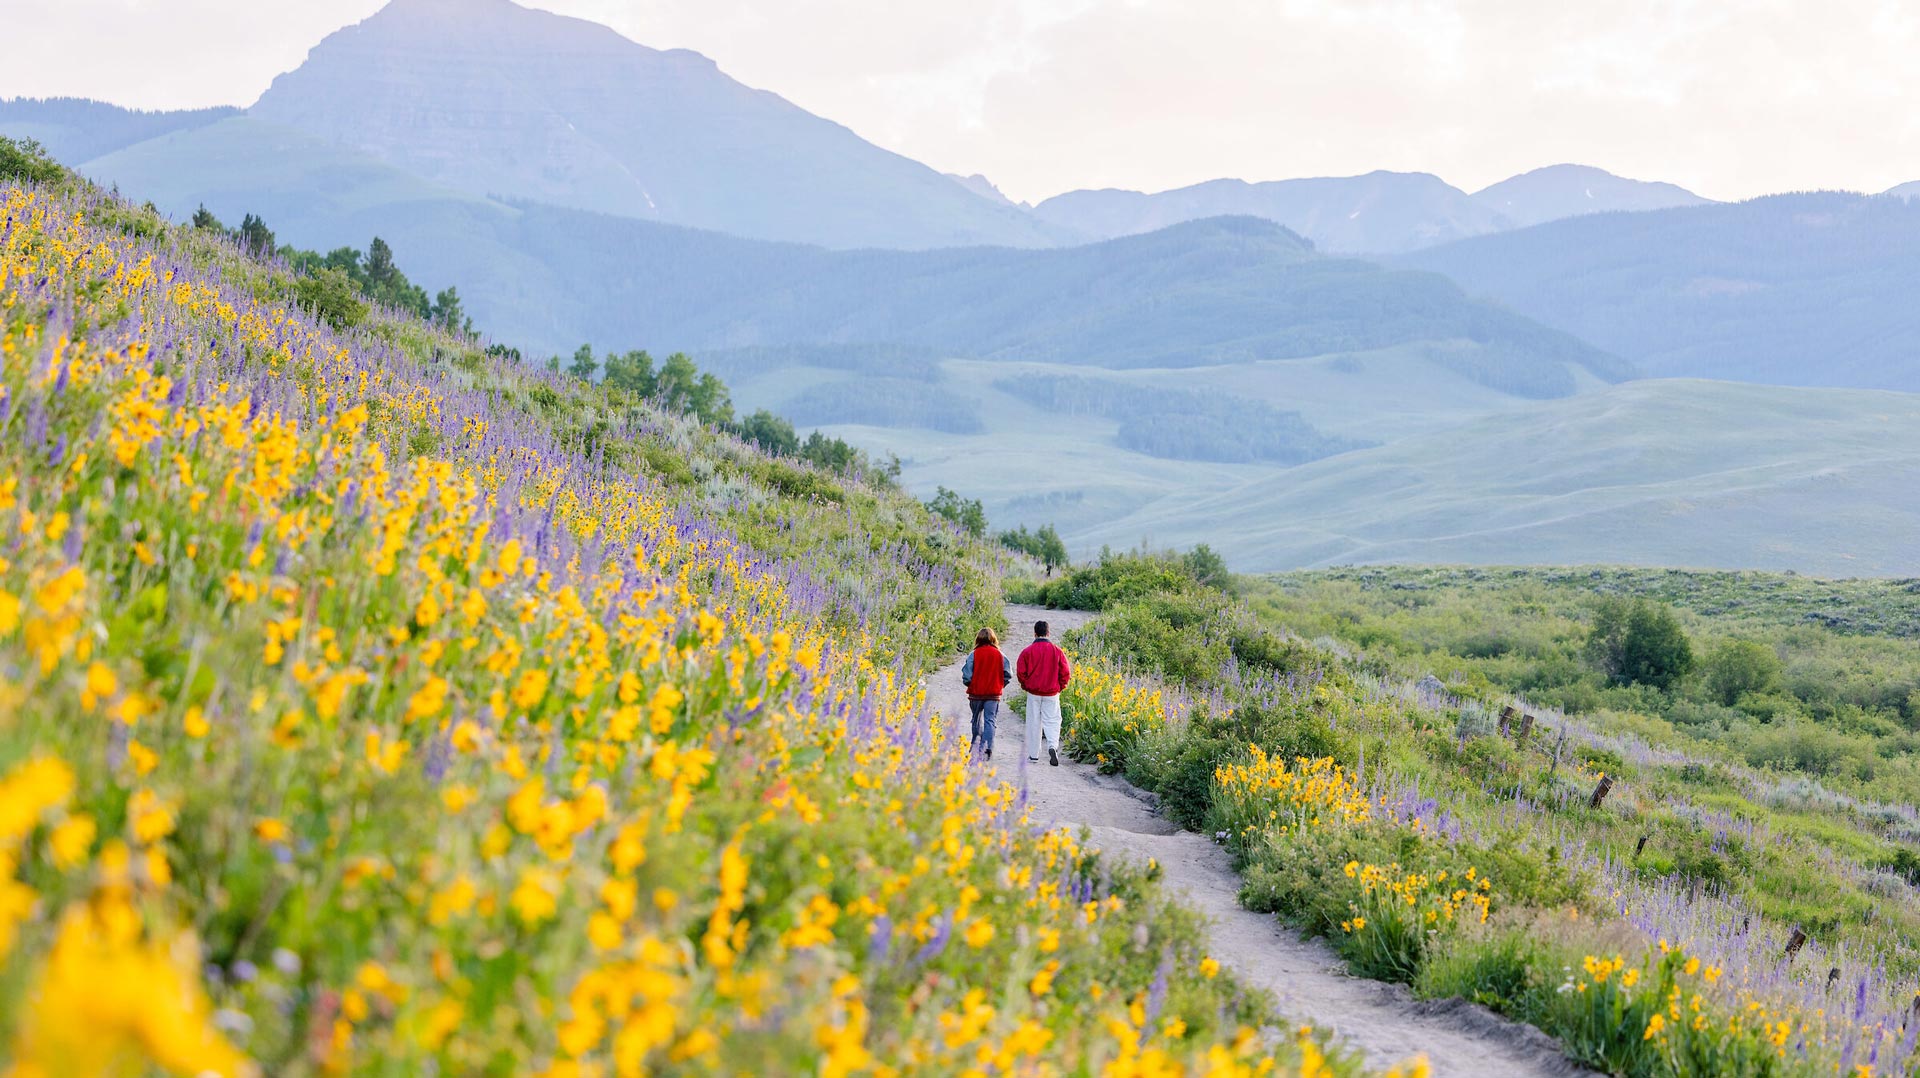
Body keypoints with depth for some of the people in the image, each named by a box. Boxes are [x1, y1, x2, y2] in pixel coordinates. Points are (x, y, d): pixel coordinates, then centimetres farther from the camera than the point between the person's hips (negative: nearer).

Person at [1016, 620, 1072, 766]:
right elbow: (1066, 673, -2)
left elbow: (1020, 673, -5)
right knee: (1052, 721, 5)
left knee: (1034, 723, 8)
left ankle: (1033, 755, 11)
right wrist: (1059, 687, 13)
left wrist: (1026, 686, 13)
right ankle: (1053, 746, -22)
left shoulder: (1027, 652, -7)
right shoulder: (1057, 651, -4)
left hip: (1033, 693, 0)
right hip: (1052, 693, 0)